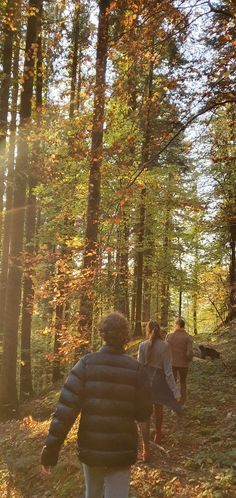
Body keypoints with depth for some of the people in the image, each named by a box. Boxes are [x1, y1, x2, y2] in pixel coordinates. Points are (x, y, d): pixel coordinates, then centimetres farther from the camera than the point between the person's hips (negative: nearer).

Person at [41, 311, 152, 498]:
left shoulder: (87, 363, -9)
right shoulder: (135, 368, -9)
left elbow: (66, 408, -15)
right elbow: (143, 413, -4)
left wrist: (51, 449, -11)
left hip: (90, 447, 2)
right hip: (122, 451, -2)